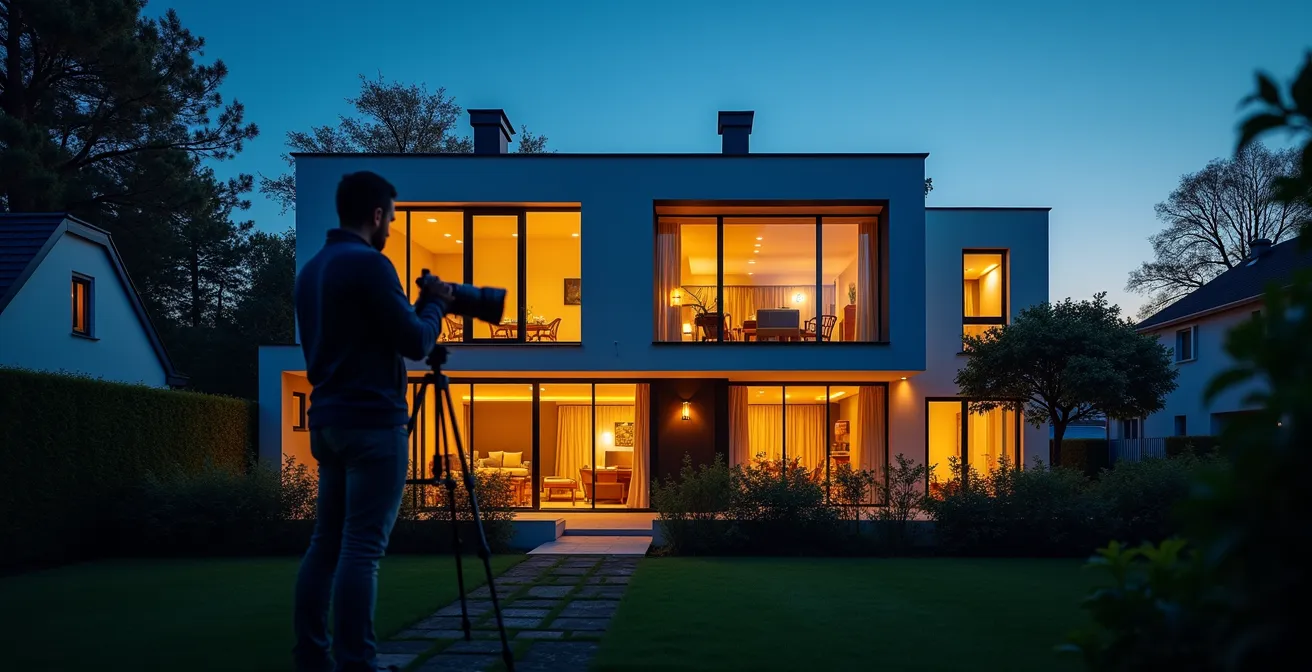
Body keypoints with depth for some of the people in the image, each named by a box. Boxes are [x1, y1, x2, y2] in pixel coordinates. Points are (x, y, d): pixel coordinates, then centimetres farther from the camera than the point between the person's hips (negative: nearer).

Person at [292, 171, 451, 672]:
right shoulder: (369, 264, -12)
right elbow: (415, 343, -11)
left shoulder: (311, 269, 15)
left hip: (328, 420, 9)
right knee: (362, 546, -8)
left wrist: (414, 307, 23)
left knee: (327, 540, 10)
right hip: (371, 422, -9)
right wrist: (434, 305, 7)